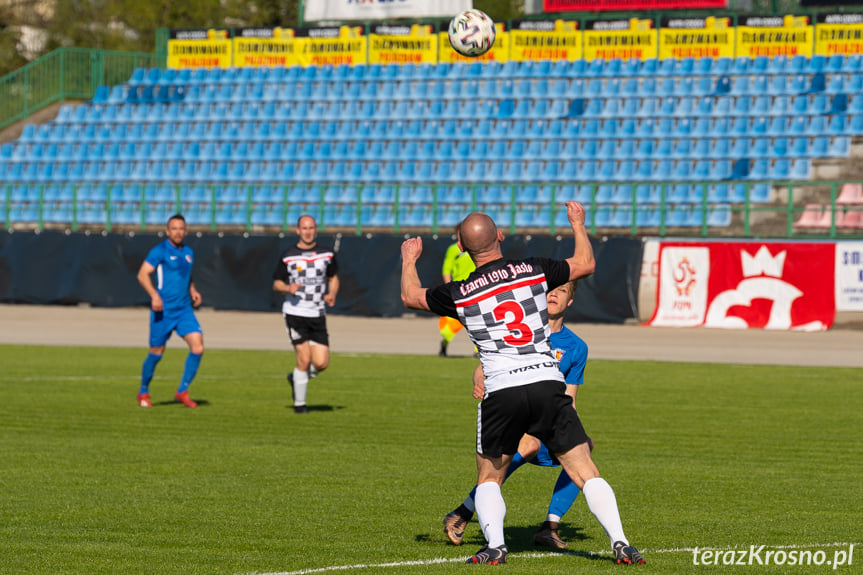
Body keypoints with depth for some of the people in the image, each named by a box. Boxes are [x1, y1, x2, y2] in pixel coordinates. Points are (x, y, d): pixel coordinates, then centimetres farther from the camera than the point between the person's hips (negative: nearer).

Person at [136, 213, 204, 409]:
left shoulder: (189, 253, 13)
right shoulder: (160, 251, -7)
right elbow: (142, 274, -15)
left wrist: (193, 291, 12)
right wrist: (154, 295, -28)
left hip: (185, 310, 5)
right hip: (163, 310, -5)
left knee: (198, 346, -11)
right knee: (156, 353, 2)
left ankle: (183, 391, -2)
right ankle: (143, 392, 23)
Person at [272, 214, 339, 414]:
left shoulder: (327, 254, 6)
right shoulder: (288, 256, -1)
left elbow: (333, 277, 19)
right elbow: (276, 284, 5)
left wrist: (332, 294, -2)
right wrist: (288, 288, -18)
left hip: (318, 315, 3)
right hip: (295, 313, -3)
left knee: (321, 363, -5)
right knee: (304, 359, -10)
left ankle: (296, 378, 26)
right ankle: (299, 404, 6)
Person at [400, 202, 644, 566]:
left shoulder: (459, 293, 5)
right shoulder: (534, 270, 6)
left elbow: (410, 297, 24)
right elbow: (585, 264, 23)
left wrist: (409, 259, 42)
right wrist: (577, 223, 39)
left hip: (500, 393, 0)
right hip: (548, 384, 1)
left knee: (489, 479, 17)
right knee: (585, 472, 3)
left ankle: (494, 545, -4)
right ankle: (619, 542, -11)